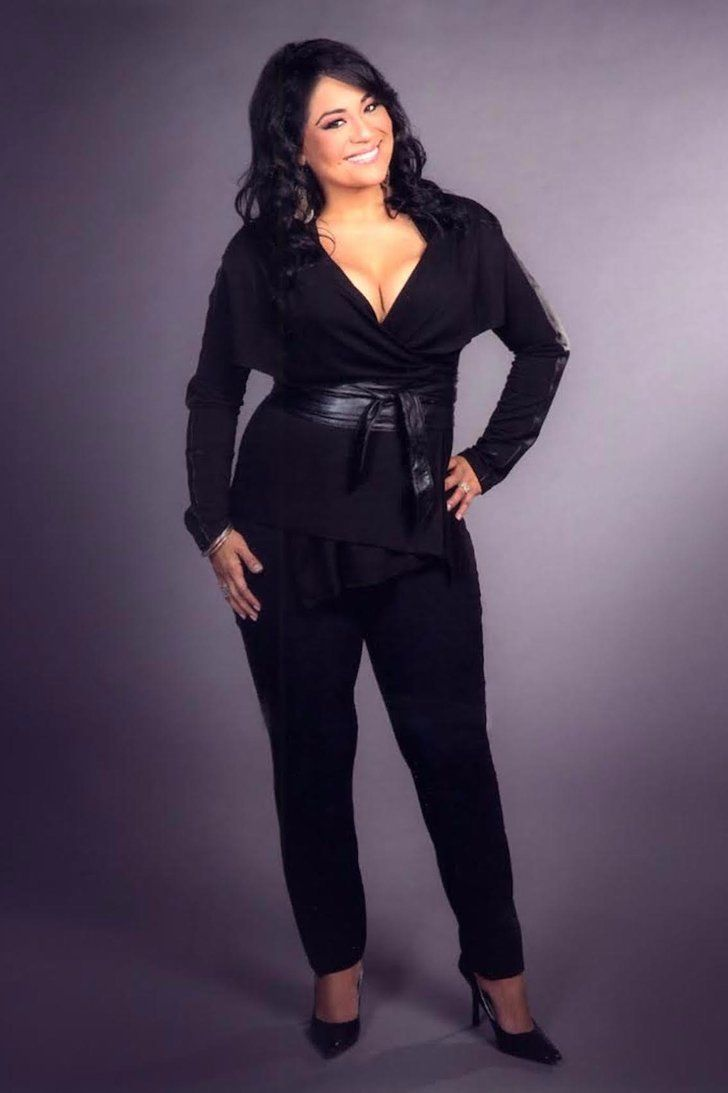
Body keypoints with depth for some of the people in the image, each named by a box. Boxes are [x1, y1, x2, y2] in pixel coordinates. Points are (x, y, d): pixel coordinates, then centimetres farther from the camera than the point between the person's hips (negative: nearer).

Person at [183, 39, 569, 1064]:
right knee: (312, 749, 7)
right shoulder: (264, 251, 0)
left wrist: (489, 460, 6)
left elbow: (543, 347, 15)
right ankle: (337, 966, 25)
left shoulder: (462, 232, 4)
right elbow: (214, 391, 5)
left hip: (421, 521, 1)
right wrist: (213, 524, -4)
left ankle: (497, 972, 17)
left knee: (453, 747, 1)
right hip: (292, 524, 0)